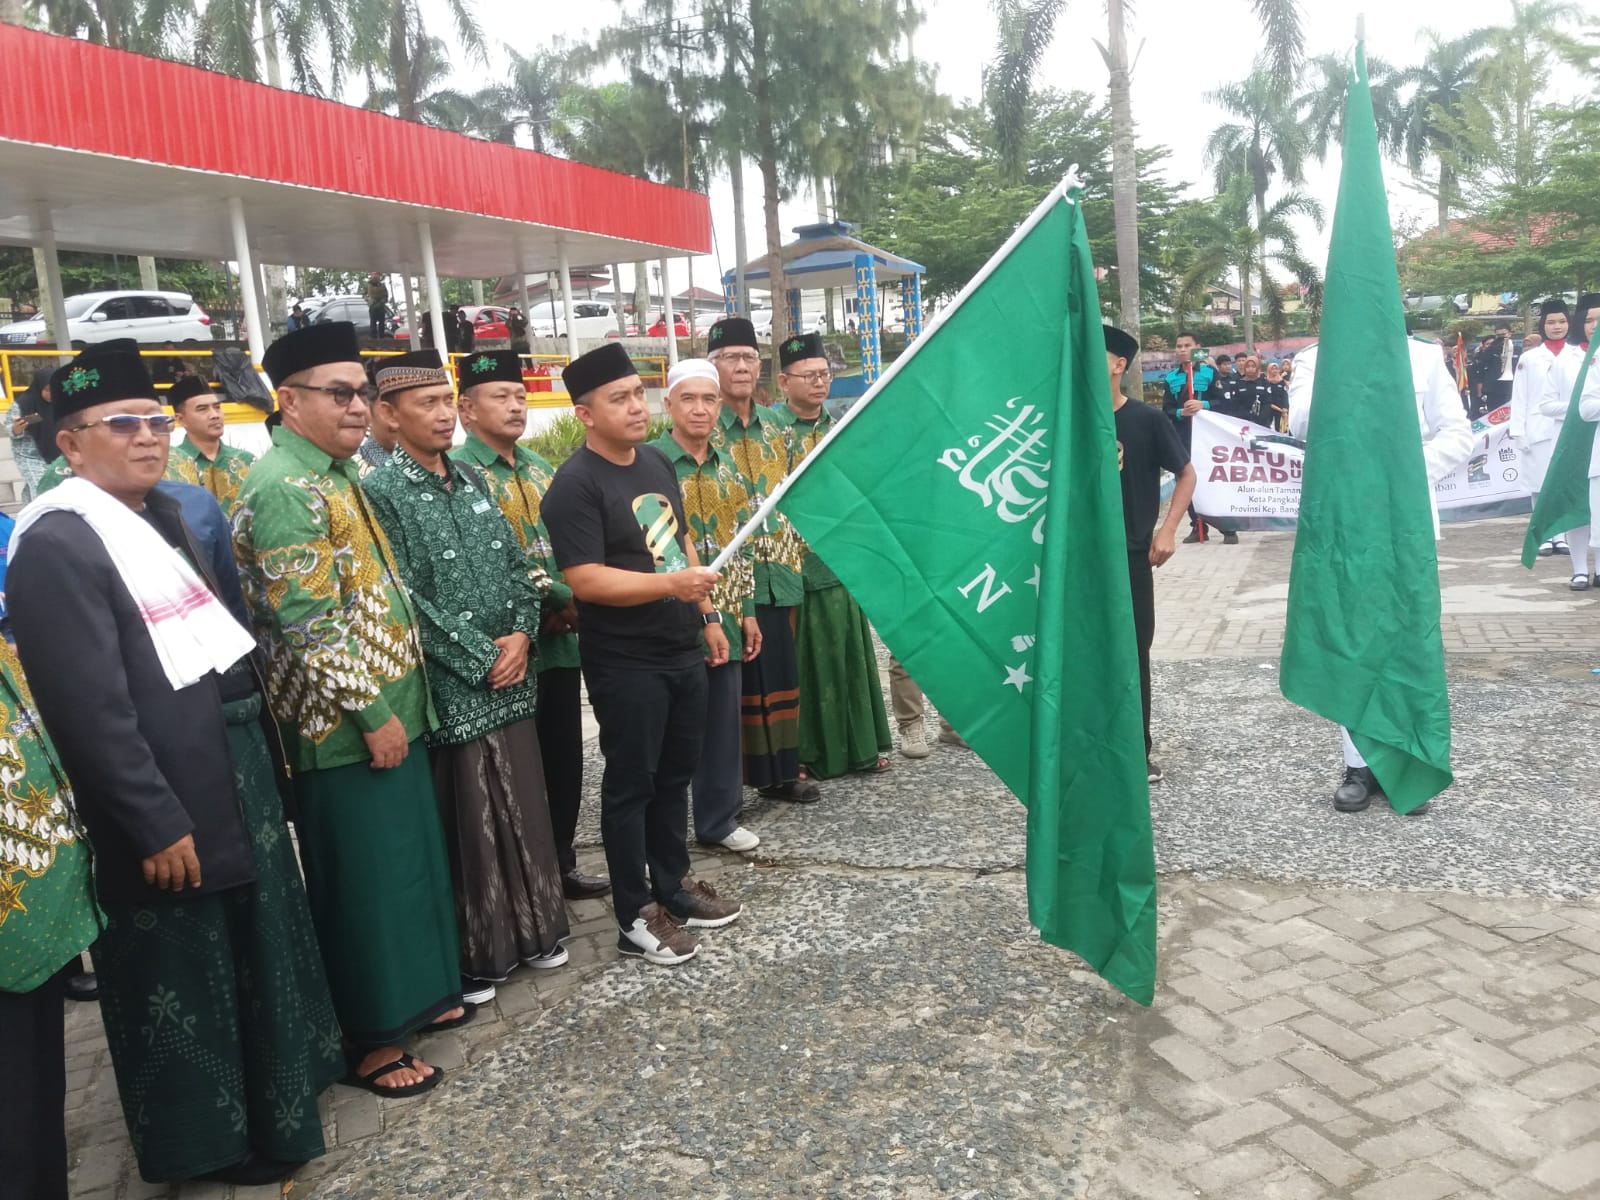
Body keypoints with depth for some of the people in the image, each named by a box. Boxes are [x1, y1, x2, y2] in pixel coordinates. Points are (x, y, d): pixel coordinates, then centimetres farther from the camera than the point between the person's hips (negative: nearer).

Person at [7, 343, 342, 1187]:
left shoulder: (160, 516, 11)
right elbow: (92, 709, -23)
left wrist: (263, 755, 16)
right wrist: (155, 822, -21)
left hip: (233, 783, 9)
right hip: (168, 814, -9)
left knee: (252, 955, 23)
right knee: (180, 984, 9)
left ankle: (262, 1102, 43)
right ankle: (204, 1138, 29)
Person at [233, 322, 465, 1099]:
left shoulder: (333, 474, 12)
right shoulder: (283, 489, -18)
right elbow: (308, 620, -24)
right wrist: (372, 711, -19)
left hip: (389, 708, 9)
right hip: (346, 724, -9)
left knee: (403, 862, 19)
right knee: (363, 880, 2)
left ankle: (411, 994, 35)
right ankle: (370, 1041, 17)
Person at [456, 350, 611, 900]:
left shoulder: (540, 467, 14)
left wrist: (578, 602, -2)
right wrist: (552, 601, -18)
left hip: (560, 639, 7)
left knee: (565, 758, 15)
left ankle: (562, 862, 30)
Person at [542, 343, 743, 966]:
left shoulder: (657, 462, 9)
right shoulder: (575, 484, -15)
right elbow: (584, 580, -23)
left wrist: (708, 614, 15)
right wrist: (672, 584, -28)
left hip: (682, 650, 8)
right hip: (625, 664, -7)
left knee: (675, 776, 17)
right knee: (630, 785, 4)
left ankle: (674, 886, 33)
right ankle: (637, 916, 17)